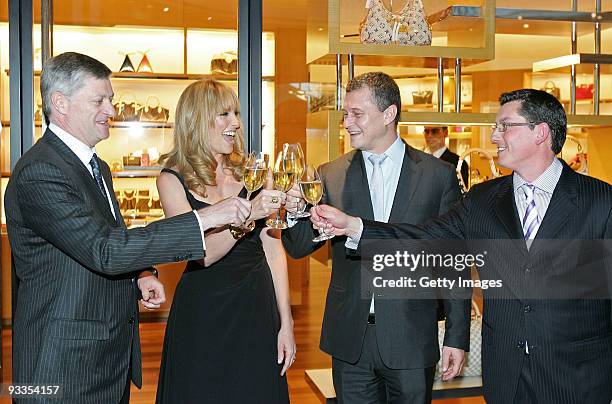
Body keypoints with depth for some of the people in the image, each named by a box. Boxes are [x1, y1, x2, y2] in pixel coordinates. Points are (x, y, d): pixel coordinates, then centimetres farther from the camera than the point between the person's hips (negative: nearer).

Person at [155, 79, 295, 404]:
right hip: (202, 313, -2)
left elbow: (273, 250, 2)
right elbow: (204, 254, -16)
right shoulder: (172, 180, -5)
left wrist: (286, 323, -1)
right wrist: (248, 213, -31)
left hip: (257, 308, 2)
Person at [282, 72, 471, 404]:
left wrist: (457, 337, -1)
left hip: (411, 339, -1)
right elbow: (300, 248, 3)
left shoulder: (438, 175, -2)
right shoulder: (331, 176, 2)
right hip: (349, 339, 2)